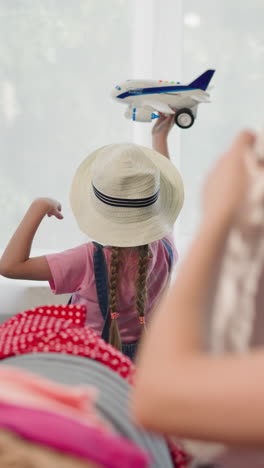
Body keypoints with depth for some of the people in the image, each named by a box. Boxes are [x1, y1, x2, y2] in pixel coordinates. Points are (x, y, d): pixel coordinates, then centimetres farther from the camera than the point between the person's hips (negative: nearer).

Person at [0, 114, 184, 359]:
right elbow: (162, 197, 5)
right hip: (145, 361, 4)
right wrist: (160, 136, 17)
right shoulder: (164, 250, -16)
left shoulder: (90, 261, -32)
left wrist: (38, 209, -22)